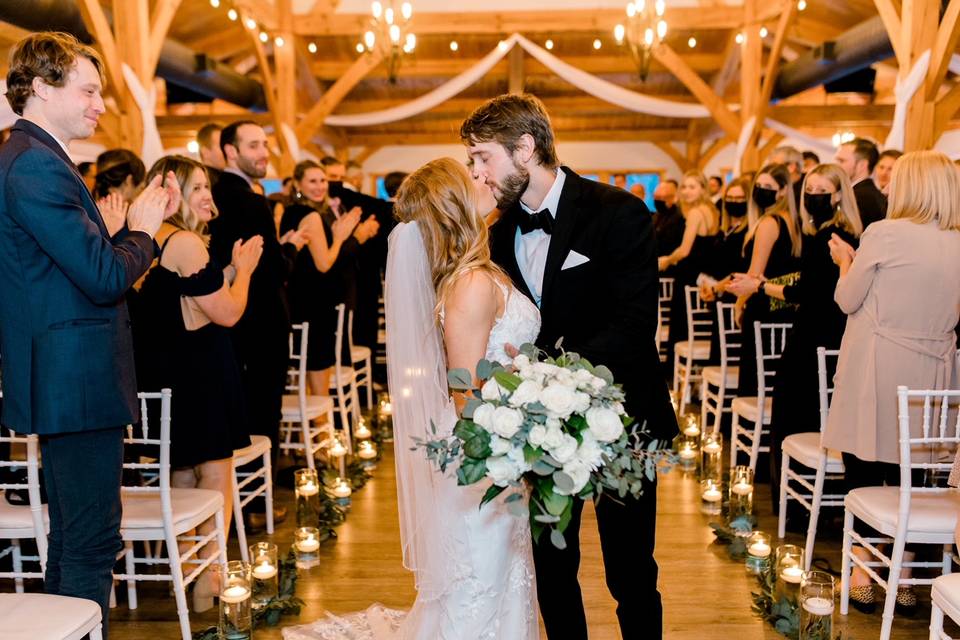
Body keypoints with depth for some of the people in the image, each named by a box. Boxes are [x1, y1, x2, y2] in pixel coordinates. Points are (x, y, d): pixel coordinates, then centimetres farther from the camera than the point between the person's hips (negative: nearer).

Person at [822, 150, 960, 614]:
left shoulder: (884, 233, -10)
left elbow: (847, 300, -4)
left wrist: (844, 261, 13)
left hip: (876, 370, -4)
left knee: (863, 465, 5)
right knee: (908, 469, 12)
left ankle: (861, 573, 9)